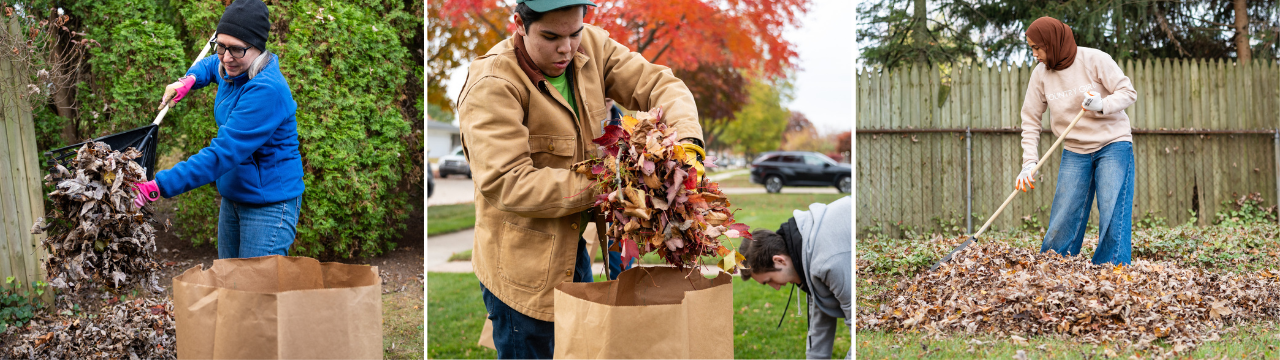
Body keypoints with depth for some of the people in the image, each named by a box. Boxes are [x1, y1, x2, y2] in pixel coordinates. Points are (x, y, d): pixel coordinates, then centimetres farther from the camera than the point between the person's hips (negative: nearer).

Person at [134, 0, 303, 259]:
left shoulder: (266, 90, -28)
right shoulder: (232, 68, 1)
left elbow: (222, 154, -32)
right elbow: (211, 65, 31)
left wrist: (159, 186, -33)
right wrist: (189, 80, 8)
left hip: (269, 205, -10)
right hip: (232, 197, 10)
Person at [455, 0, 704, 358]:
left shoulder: (591, 46, -3)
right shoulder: (490, 86, -23)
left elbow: (660, 84, -2)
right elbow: (507, 184, -29)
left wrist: (686, 139, -24)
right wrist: (601, 185, -32)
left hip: (575, 247, 7)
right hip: (522, 265, -7)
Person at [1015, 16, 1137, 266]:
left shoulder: (1094, 60, -12)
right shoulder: (1040, 74, -1)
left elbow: (1128, 92, -7)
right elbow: (1030, 119, 3)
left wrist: (1102, 105, -28)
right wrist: (1029, 163, -6)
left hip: (1113, 145, -3)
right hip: (1075, 152, 4)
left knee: (1113, 216, -9)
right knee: (1062, 221, 0)